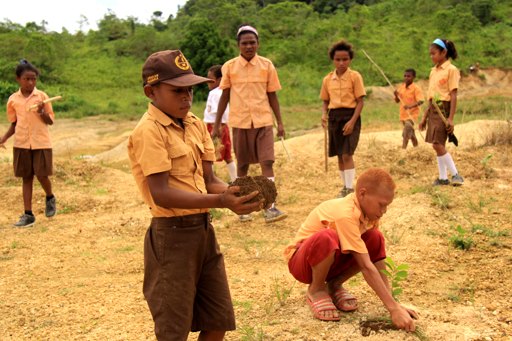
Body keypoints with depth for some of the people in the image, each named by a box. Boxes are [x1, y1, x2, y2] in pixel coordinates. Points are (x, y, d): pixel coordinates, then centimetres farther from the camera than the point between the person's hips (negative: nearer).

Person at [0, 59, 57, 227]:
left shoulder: (42, 96, -4)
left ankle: (50, 198, 27)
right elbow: (14, 124, 10)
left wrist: (42, 112, -20)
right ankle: (28, 214, 10)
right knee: (26, 177, 6)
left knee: (42, 175, -5)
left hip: (41, 143, -2)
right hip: (21, 144, 2)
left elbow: (50, 121, -1)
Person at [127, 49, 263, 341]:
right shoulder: (149, 131, -16)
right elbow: (161, 194, -24)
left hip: (204, 229, 8)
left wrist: (233, 192, -15)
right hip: (172, 234, -7)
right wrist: (221, 201, -32)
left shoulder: (195, 124, 7)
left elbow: (208, 180, 7)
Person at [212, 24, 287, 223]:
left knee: (267, 162, -10)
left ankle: (270, 207, -9)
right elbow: (225, 96, 7)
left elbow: (272, 95, 6)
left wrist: (280, 122, 3)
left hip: (263, 121, 0)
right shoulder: (229, 67, 1)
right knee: (242, 164, 8)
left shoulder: (267, 65, 2)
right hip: (239, 122, 0)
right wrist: (217, 125, 6)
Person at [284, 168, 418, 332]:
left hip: (330, 260, 7)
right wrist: (393, 308, -36)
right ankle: (316, 289, -10)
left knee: (376, 239, -14)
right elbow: (366, 267, -35)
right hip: (302, 261, -7)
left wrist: (394, 303, -17)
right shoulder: (346, 214, -32)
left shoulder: (368, 210, -8)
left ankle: (335, 285, 3)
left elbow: (378, 258, -9)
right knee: (326, 238, -40)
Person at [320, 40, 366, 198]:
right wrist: (324, 115, -7)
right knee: (339, 155, 10)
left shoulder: (355, 76, -5)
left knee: (347, 154, -12)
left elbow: (360, 101, -7)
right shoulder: (327, 79, 8)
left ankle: (350, 188, -5)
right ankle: (345, 186, 22)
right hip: (334, 117, 5)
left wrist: (352, 121, -17)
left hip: (350, 116, -4)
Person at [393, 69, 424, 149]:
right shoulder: (401, 87, 5)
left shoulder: (416, 88, -13)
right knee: (410, 133, 21)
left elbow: (421, 101, -24)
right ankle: (416, 147, 39)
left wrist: (411, 106, -40)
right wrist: (396, 95, -11)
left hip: (412, 114, -7)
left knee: (407, 129, -26)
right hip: (403, 114, 7)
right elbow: (397, 101, 11)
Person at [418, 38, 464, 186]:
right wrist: (424, 117, 16)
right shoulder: (433, 71, 13)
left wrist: (451, 118, -18)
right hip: (433, 110, 7)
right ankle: (443, 178, 13)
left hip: (443, 109, -7)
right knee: (438, 146, 7)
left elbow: (453, 95, -12)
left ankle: (456, 175, -3)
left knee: (437, 144, -13)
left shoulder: (451, 70, -8)